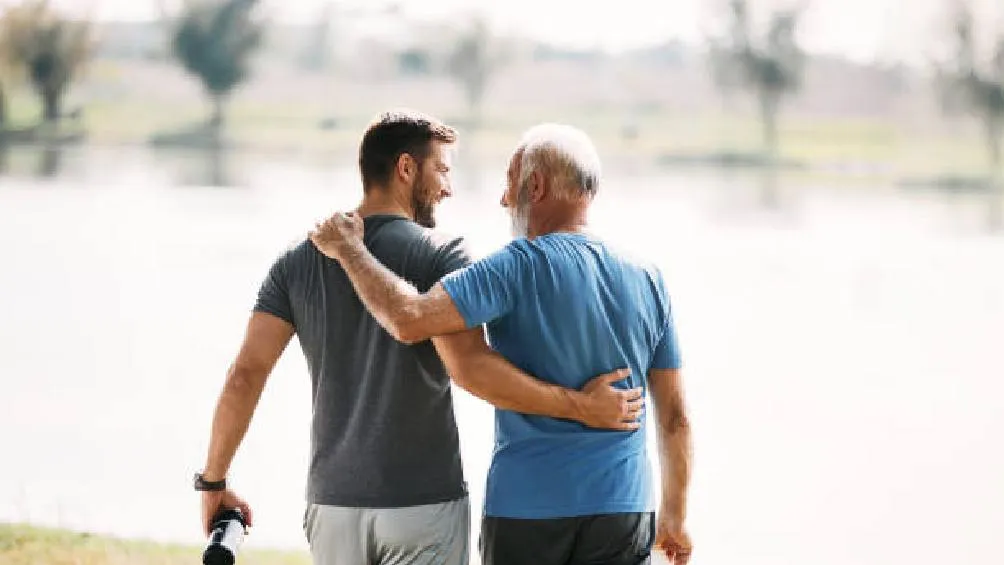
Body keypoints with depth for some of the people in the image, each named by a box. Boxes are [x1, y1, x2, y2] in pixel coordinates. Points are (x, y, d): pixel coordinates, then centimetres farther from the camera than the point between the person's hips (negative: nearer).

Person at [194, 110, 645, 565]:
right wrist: (580, 407, -18)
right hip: (425, 503, -4)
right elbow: (469, 365, -23)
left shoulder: (298, 262, 6)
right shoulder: (440, 254, -8)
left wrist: (213, 481, 9)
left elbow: (245, 375, 0)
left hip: (333, 502, 4)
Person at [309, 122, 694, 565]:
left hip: (525, 507, -3)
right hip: (620, 509, 3)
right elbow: (674, 415, 8)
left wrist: (348, 248, -7)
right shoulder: (646, 280, 4)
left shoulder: (521, 267, -11)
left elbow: (410, 320, -22)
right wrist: (675, 513, 18)